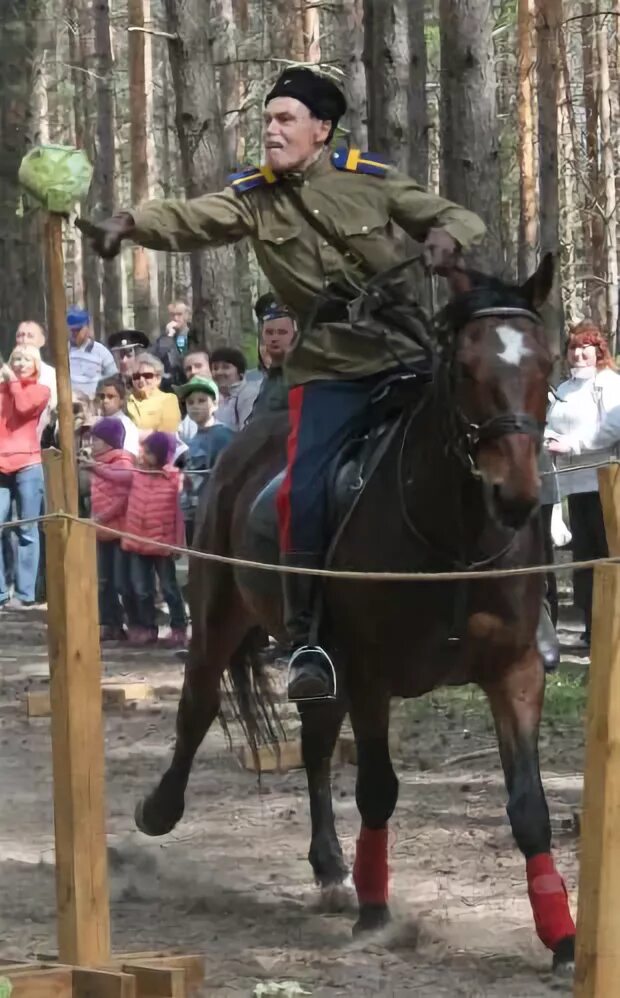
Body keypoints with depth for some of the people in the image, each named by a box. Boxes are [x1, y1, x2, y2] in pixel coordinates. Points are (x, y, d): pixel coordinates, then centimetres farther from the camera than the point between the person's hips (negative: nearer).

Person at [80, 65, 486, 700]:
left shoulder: (370, 181, -1)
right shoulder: (254, 197, 0)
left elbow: (456, 219, 4)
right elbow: (190, 220, -18)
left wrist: (445, 237, -21)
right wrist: (130, 224, -38)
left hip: (404, 356, 0)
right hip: (327, 372, 0)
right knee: (305, 494, -15)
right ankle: (307, 642, 0)